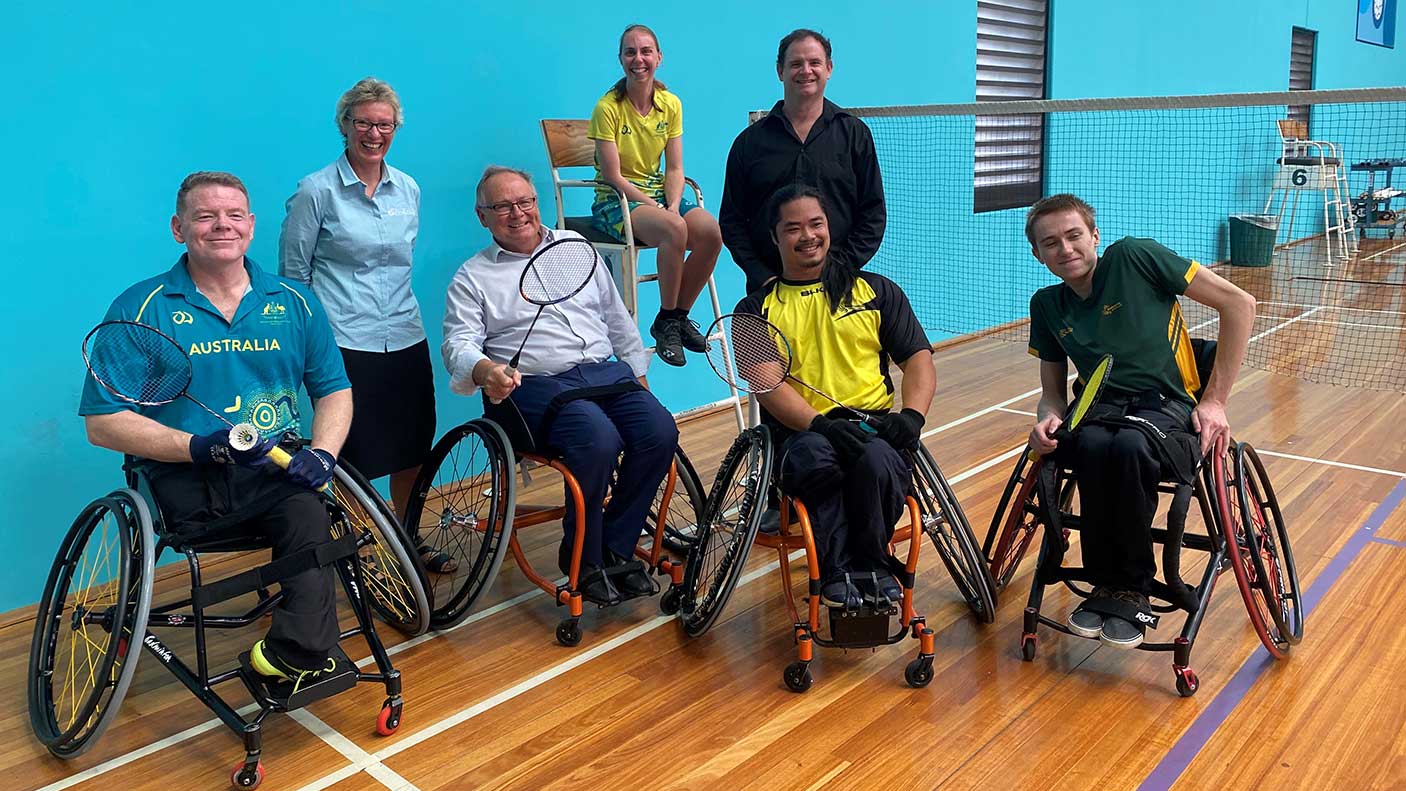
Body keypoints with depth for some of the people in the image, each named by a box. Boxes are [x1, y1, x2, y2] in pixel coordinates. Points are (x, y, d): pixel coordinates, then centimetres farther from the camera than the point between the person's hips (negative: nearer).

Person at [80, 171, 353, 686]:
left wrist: (323, 451, -7)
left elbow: (334, 390, 15)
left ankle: (296, 655, -19)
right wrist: (198, 447, -16)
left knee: (308, 512, -32)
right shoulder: (140, 307, 3)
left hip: (278, 472, 3)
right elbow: (103, 423, 0)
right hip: (183, 482, -2)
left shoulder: (293, 302, 12)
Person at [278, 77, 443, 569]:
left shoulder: (408, 189, 10)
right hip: (344, 344, -5)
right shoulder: (317, 191, -4)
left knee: (413, 443, 11)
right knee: (355, 453, 0)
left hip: (406, 339, 5)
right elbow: (293, 273, 0)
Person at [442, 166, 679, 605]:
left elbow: (617, 318, 25)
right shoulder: (472, 278, 11)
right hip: (535, 385, -4)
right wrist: (484, 371, -27)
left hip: (606, 371, 4)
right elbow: (459, 343, -3)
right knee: (599, 439, -33)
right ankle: (583, 559, -10)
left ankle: (615, 547, -7)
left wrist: (638, 376, 20)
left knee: (659, 431, -24)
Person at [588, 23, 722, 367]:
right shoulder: (607, 108, -9)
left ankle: (680, 314, -4)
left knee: (712, 232, -23)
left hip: (658, 194, 5)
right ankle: (666, 321, -14)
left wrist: (673, 205, -15)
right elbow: (613, 176, -13)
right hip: (614, 201, -5)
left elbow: (674, 168, 4)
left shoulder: (671, 104, 6)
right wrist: (657, 209, -20)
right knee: (675, 229, -34)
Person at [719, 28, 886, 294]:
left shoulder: (855, 134, 9)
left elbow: (873, 214, 6)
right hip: (768, 286, 1)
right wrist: (760, 275, -4)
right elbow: (731, 219, 9)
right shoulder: (750, 140, 10)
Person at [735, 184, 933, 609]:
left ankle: (870, 566, -13)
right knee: (815, 458, -37)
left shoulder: (876, 290, 18)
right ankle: (838, 573, -24)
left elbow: (918, 357, 12)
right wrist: (820, 423, -20)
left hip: (873, 424, 1)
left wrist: (912, 414, -9)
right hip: (801, 431, -1)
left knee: (877, 460, -35)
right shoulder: (757, 309, 13)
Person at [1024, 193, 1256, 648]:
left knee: (1129, 446, -38)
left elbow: (1239, 304, -3)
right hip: (1099, 409, 3)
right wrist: (1048, 420, -8)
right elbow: (1053, 391, 18)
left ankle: (1132, 589, -18)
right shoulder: (1047, 306, 11)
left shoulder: (1134, 259, -4)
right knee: (1092, 447, -35)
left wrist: (1215, 399, -5)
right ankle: (1105, 584, -16)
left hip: (1169, 406, -3)